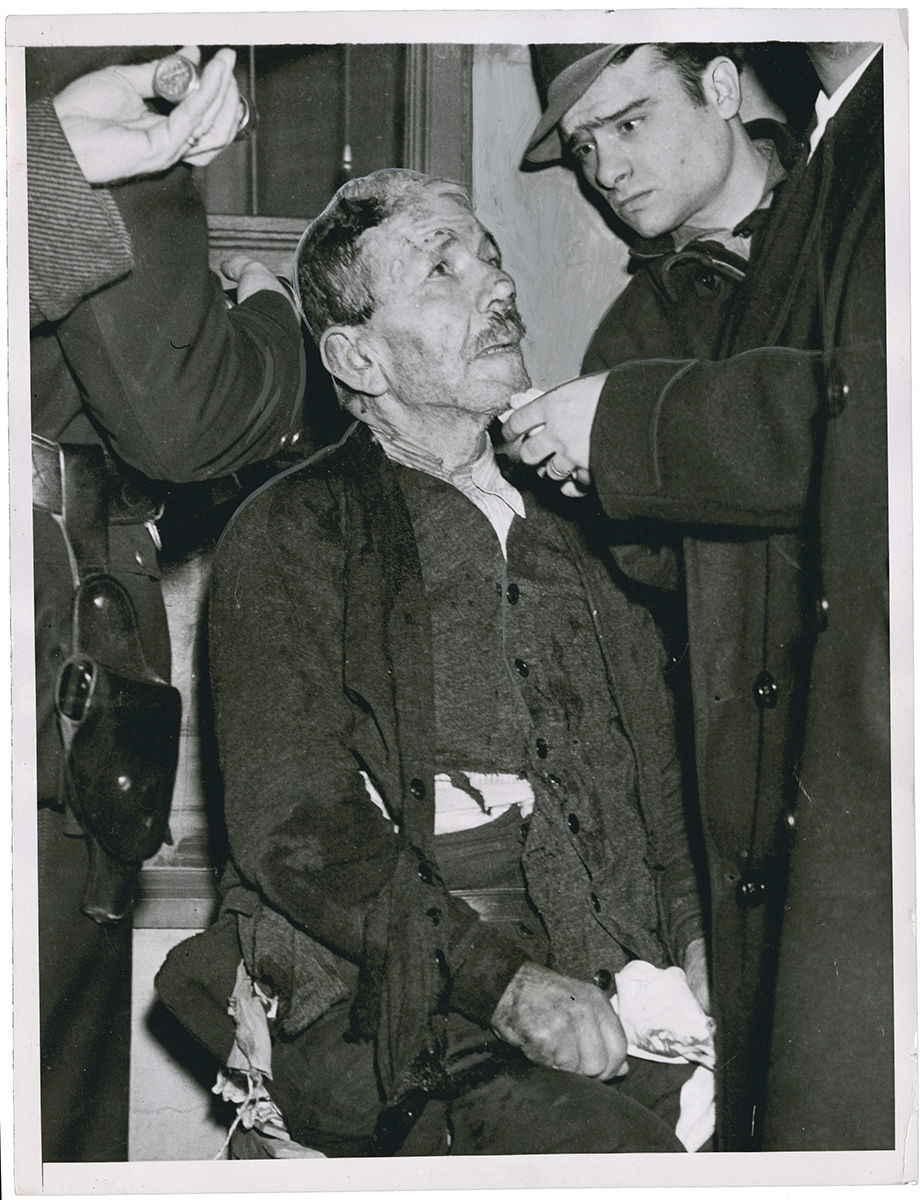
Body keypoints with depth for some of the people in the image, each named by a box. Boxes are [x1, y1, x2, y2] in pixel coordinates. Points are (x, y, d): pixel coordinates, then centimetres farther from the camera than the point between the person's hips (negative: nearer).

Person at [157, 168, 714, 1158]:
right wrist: (501, 979, -17)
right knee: (603, 1141, -28)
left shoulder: (567, 528, 18)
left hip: (598, 963, 5)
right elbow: (293, 827, -8)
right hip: (386, 994, -5)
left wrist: (692, 938, -1)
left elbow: (654, 770, 17)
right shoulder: (288, 536, 2)